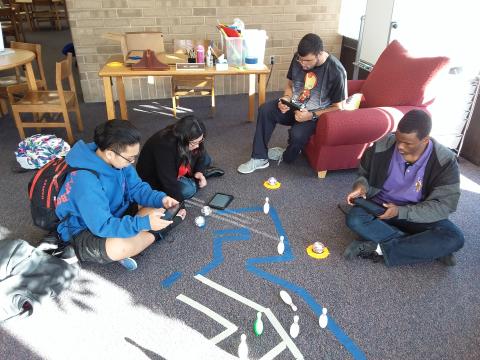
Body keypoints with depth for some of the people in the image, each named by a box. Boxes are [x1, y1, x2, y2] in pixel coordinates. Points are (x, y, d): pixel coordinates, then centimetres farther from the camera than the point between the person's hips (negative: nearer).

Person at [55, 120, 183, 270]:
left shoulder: (117, 159, -11)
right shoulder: (86, 180, -34)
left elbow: (137, 188, -2)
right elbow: (102, 226, -33)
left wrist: (161, 199, -20)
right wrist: (145, 223, -36)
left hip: (114, 218, 8)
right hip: (83, 232, -8)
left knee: (160, 209, 1)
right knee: (120, 248, -40)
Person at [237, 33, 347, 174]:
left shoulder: (336, 71, -23)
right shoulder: (299, 58, -8)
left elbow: (337, 107, -16)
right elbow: (290, 84, 8)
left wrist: (311, 115, -27)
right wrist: (286, 98, -14)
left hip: (317, 113, -5)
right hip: (295, 105, 5)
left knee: (297, 134, -32)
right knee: (265, 110, -18)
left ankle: (286, 156, 4)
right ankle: (259, 158, -13)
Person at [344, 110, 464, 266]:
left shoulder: (445, 161, -18)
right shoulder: (382, 147, -15)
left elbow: (443, 205, -16)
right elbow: (365, 175, 3)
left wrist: (401, 212, -27)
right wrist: (361, 186, -21)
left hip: (418, 215, 0)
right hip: (380, 207, 1)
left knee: (454, 238, -28)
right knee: (354, 219, -31)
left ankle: (380, 249, -23)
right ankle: (428, 248, -21)